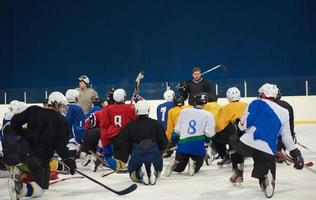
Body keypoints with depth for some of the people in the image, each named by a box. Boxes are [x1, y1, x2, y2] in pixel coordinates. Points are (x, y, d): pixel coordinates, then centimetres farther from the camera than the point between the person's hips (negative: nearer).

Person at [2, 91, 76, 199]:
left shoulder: (34, 110, 6)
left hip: (23, 149, 3)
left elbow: (15, 121, 8)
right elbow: (61, 145, -10)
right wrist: (68, 160, -2)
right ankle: (21, 188, -25)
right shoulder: (62, 121, -2)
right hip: (41, 157, -3)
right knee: (39, 189, 10)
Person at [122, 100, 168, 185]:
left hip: (137, 155, 0)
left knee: (133, 175, 23)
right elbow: (164, 142, 5)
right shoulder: (156, 124, 6)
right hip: (154, 155, 0)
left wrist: (131, 153, 23)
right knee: (157, 171, 28)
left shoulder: (129, 125, 6)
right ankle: (153, 173, -12)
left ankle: (140, 174, -15)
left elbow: (125, 143, 4)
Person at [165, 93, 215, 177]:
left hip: (183, 144, 3)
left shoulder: (184, 112, 7)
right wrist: (208, 139, 15)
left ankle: (174, 164, -15)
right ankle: (193, 163, -19)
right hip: (198, 146, -2)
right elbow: (209, 133, -7)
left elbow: (177, 130, 11)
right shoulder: (208, 115, -3)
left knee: (179, 167, 19)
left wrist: (174, 140, 27)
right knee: (196, 168, 16)